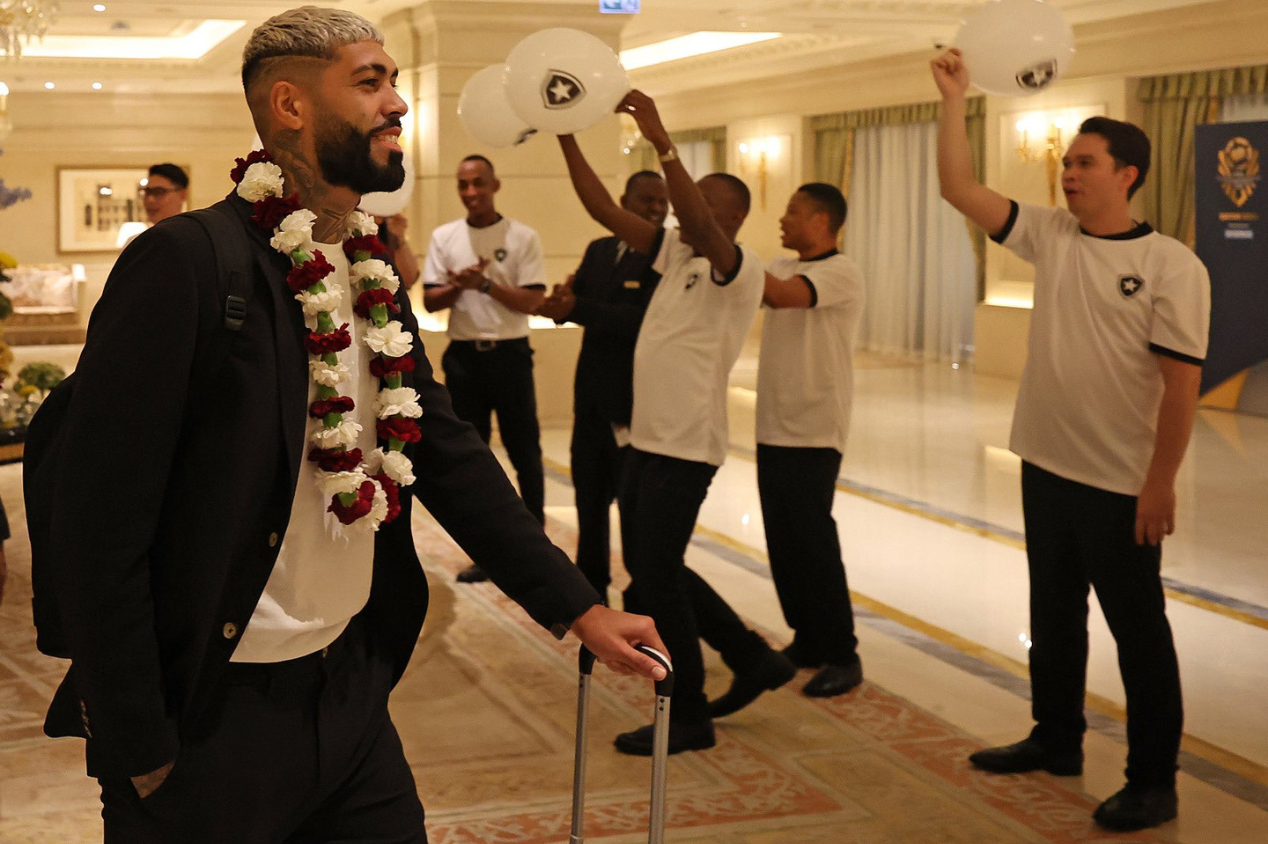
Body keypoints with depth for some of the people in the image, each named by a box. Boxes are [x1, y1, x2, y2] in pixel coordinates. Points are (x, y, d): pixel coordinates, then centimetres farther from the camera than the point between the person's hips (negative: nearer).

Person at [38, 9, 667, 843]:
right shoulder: (186, 262, -17)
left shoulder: (375, 274, 8)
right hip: (216, 713, -7)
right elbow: (100, 517, -18)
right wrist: (137, 754, -16)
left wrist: (577, 606, 5)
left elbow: (447, 452, 11)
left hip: (353, 685, 7)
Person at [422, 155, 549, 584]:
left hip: (510, 353, -3)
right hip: (464, 355, 3)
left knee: (524, 452, 2)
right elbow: (430, 300, 3)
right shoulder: (444, 237, 7)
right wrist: (458, 286, -17)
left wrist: (485, 284, -18)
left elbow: (533, 301, -8)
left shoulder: (523, 237, -1)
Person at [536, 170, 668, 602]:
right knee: (589, 501, 19)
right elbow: (573, 302, 6)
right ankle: (591, 587, 35)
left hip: (634, 404, -7)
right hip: (591, 401, 7)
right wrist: (563, 297, -18)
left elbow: (643, 319, -24)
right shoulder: (599, 250, 10)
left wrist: (575, 308, -28)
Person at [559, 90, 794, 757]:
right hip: (647, 437, 9)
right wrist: (567, 140, -4)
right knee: (646, 566, 17)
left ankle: (687, 716, 10)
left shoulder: (741, 271, -13)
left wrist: (663, 143, -42)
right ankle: (750, 655, 31)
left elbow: (702, 225, -34)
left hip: (686, 446, -9)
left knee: (658, 577, -4)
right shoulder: (675, 252, 10)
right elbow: (605, 210, 6)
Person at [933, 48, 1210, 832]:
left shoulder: (1173, 266, -13)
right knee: (1054, 614, 19)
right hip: (1046, 468, 6)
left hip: (1123, 485, -6)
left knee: (1138, 629, 3)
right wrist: (955, 98, -5)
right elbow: (960, 189, 1)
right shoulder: (1050, 236, 3)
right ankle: (1057, 739, 35)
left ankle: (1154, 782, 13)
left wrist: (1161, 482, -17)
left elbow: (1181, 380, -15)